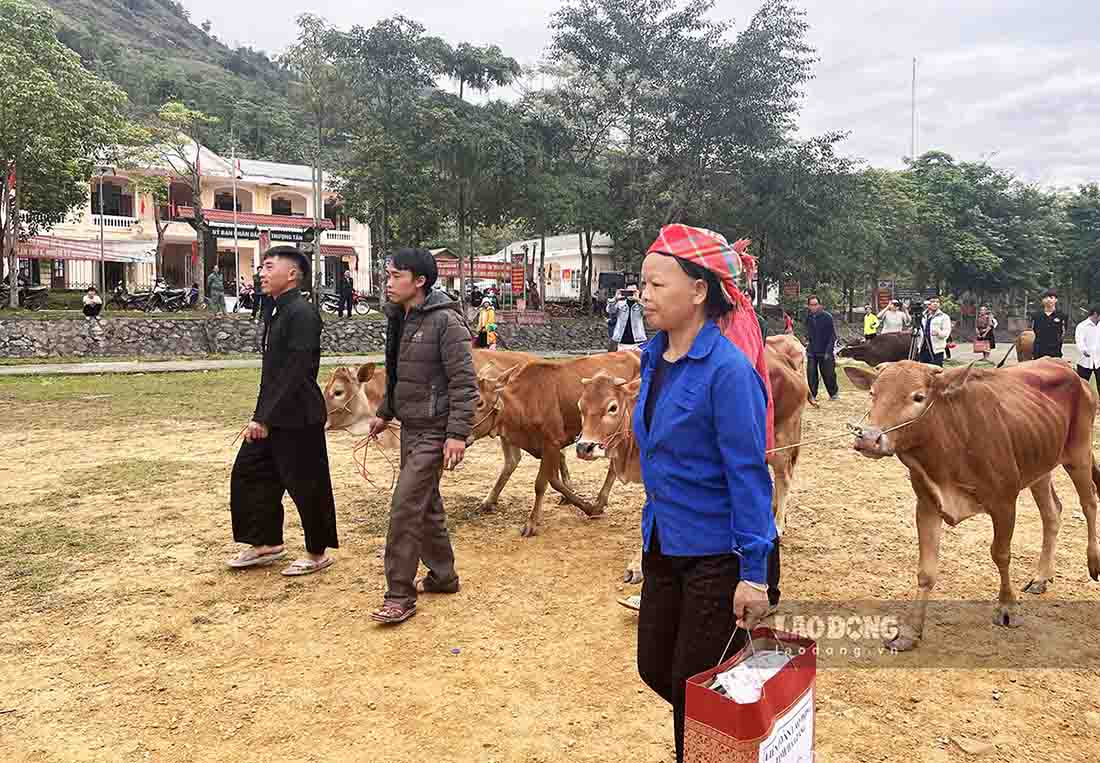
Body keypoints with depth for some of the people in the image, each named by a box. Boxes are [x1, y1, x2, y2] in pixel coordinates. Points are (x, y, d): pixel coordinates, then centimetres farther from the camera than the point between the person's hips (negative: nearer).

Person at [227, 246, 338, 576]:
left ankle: (318, 553, 19)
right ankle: (266, 542, 28)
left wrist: (265, 418, -22)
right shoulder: (275, 312, 13)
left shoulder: (302, 313, -17)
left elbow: (295, 373, -22)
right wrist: (261, 415, 13)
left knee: (307, 486, 2)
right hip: (271, 416, 10)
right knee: (248, 473, 13)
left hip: (297, 418, -10)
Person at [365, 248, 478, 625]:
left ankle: (400, 596, 2)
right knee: (426, 505, 17)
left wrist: (458, 434, -23)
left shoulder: (445, 321, -17)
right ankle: (442, 575, 33)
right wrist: (384, 413, 23)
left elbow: (464, 381, -19)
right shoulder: (400, 319, 8)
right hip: (410, 427, 9)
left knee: (405, 506, -9)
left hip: (434, 431, -9)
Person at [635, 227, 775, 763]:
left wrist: (754, 573, -19)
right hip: (663, 546, 8)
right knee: (655, 669, 18)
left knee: (694, 688, 7)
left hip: (717, 553, -8)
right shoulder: (655, 357, 3)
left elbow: (749, 474, -20)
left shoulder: (728, 370, -21)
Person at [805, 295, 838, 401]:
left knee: (828, 374, 3)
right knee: (811, 374, -2)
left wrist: (829, 350, -14)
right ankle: (812, 395, 8)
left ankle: (834, 393, 22)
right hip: (812, 352, 4)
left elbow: (833, 335, -9)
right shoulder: (808, 318, 6)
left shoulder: (827, 317, -9)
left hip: (825, 352, -4)